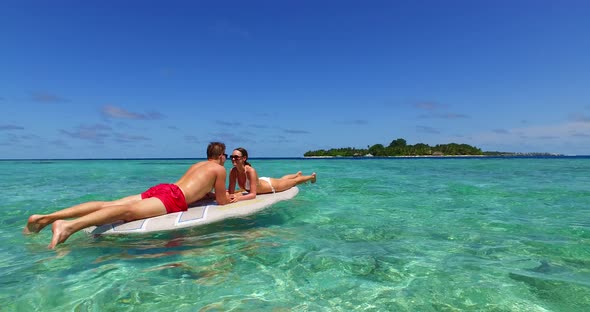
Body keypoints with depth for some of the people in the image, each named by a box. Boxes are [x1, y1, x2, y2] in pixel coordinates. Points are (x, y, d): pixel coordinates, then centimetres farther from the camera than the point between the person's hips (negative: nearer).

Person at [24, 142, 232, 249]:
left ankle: (46, 217, -10)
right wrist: (231, 198, 31)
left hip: (160, 189, 7)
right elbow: (222, 201, 11)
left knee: (108, 205, -2)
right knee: (128, 211, -26)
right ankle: (69, 226, -44)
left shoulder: (198, 165, 34)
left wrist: (211, 194, 47)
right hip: (173, 197, -7)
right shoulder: (220, 169, 11)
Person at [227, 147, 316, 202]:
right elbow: (231, 191, -22)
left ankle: (312, 176, 53)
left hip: (271, 185, -5)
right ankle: (298, 174, 68)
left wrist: (238, 198, -57)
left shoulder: (251, 171, -42)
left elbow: (253, 194, -43)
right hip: (261, 181, 6)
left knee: (295, 181, 23)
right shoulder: (233, 171, -26)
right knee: (282, 179, 36)